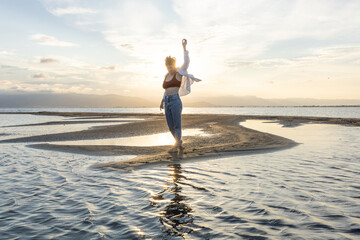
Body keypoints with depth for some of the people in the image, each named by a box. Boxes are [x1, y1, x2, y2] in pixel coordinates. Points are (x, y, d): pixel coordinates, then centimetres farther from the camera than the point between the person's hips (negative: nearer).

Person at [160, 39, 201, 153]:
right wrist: (162, 102, 22)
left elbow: (187, 61, -12)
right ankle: (179, 141, 29)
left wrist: (184, 47, -13)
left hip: (176, 101, -7)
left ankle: (176, 146, 6)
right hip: (167, 102, 7)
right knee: (170, 126, 8)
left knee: (177, 125, -2)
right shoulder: (166, 76, 21)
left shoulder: (179, 72, 3)